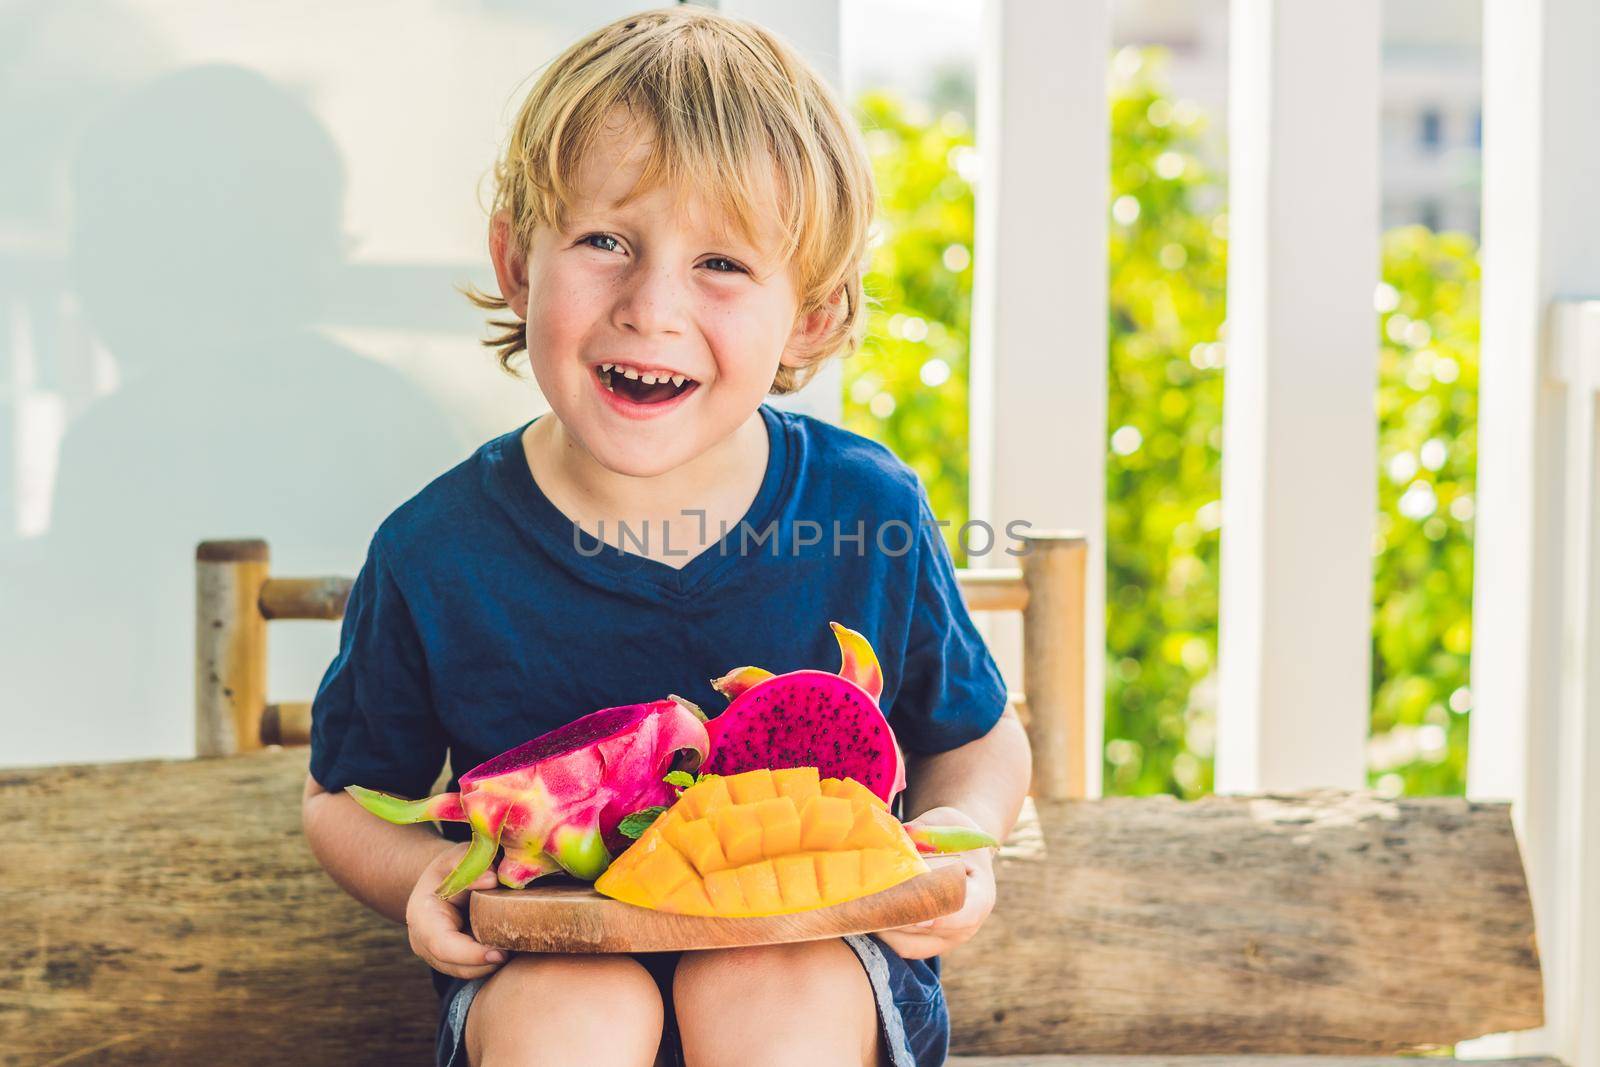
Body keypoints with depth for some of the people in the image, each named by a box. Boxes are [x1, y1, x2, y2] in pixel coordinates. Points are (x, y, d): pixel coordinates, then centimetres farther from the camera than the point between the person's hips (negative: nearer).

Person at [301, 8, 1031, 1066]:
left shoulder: (870, 514, -9)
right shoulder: (436, 555, -12)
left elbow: (978, 737, 9)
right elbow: (346, 796, 6)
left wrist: (957, 829, -14)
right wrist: (425, 872, -17)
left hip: (811, 948, 1)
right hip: (545, 957, -1)